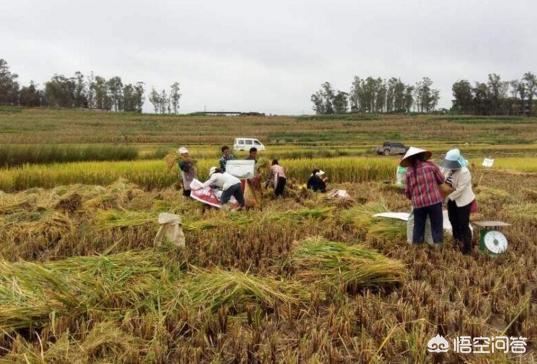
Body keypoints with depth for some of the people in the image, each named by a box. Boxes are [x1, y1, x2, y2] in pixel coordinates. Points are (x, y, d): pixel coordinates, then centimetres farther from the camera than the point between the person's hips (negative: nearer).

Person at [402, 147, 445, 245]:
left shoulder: (408, 171, 3)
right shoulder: (430, 165, 0)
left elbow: (407, 191, 5)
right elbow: (441, 180, 9)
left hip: (418, 204, 2)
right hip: (434, 201, -1)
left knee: (418, 229, 14)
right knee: (437, 228, 8)